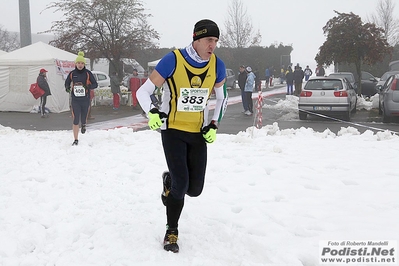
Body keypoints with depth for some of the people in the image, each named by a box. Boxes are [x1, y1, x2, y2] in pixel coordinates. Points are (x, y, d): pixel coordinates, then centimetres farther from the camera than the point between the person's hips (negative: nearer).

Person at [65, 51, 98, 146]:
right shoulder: (72, 73, 1)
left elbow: (95, 84, -2)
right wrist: (67, 87, -7)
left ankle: (83, 125, 51)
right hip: (75, 100, 0)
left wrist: (89, 86, -23)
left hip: (85, 100, 0)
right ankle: (76, 140, 2)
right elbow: (67, 82, 15)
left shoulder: (88, 73, -4)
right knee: (75, 120, -6)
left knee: (83, 118, 11)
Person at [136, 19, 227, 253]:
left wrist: (214, 125, 0)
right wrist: (152, 113, -31)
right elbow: (144, 91, -12)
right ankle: (172, 231, 13)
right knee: (181, 184, -12)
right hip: (173, 130, -4)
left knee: (195, 189, 3)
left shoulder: (217, 65, -6)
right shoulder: (173, 60, -18)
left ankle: (170, 181, 40)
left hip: (199, 132, 4)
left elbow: (222, 97, 12)